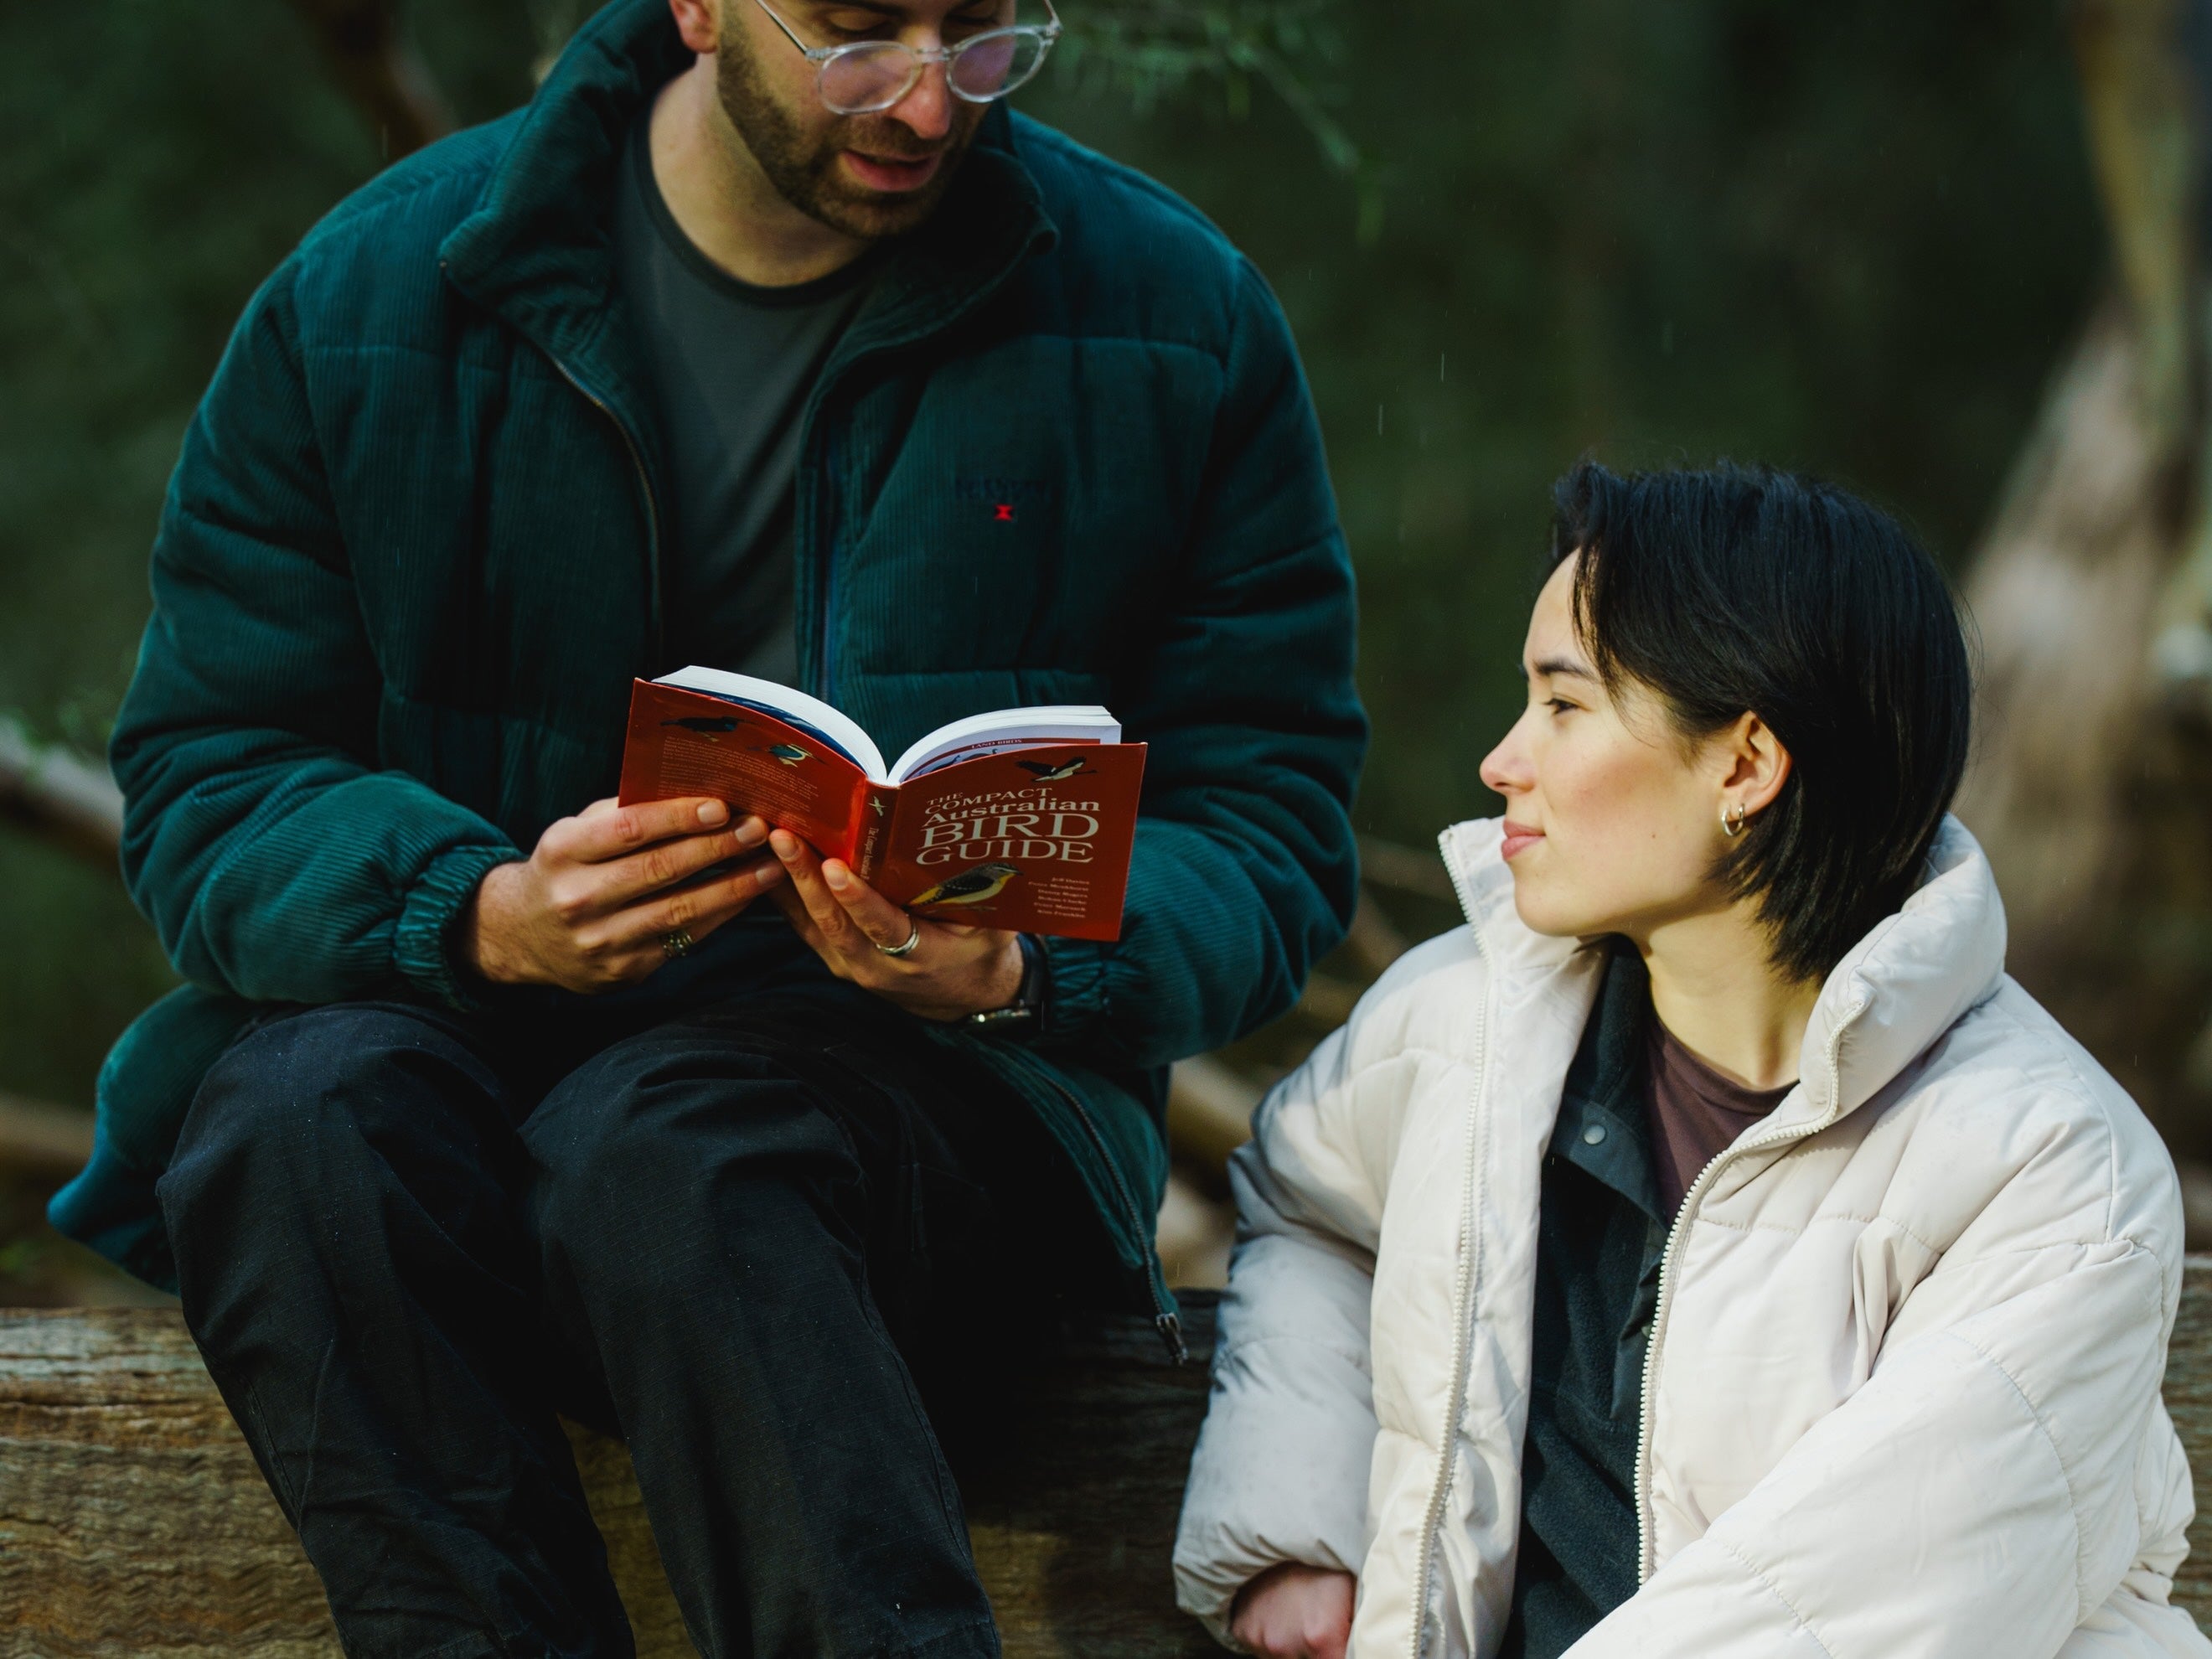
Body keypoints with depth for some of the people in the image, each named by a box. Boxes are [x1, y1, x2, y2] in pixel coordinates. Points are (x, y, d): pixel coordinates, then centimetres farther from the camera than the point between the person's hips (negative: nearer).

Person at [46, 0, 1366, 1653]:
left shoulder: (1176, 319, 2)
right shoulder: (373, 295, 1)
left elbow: (1269, 832, 2)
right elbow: (204, 785, -1)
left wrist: (1015, 967, -21)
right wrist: (485, 917, -24)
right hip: (488, 1028, 2)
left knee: (650, 1142, -36)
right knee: (299, 1113, -33)